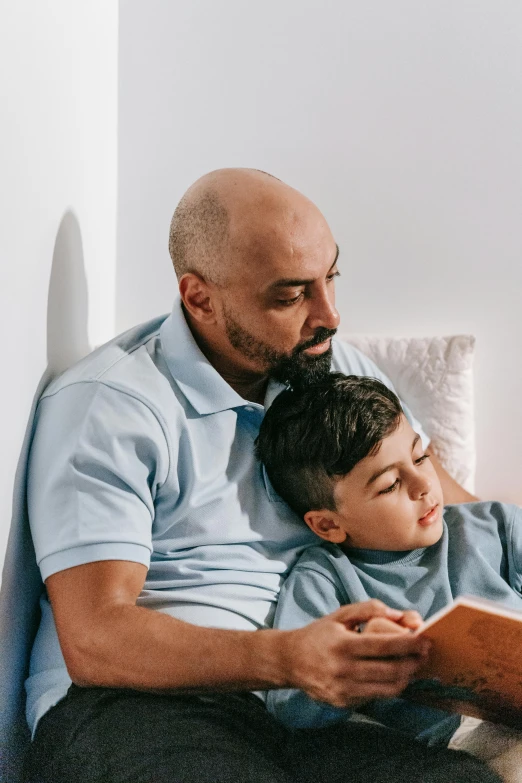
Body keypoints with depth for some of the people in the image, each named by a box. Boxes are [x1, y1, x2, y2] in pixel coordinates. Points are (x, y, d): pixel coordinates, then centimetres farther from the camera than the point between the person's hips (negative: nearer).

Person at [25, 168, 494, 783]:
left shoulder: (336, 369, 15)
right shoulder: (106, 405, -7)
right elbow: (93, 641, -16)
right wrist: (288, 660, -32)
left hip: (293, 714, 5)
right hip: (129, 708, -4)